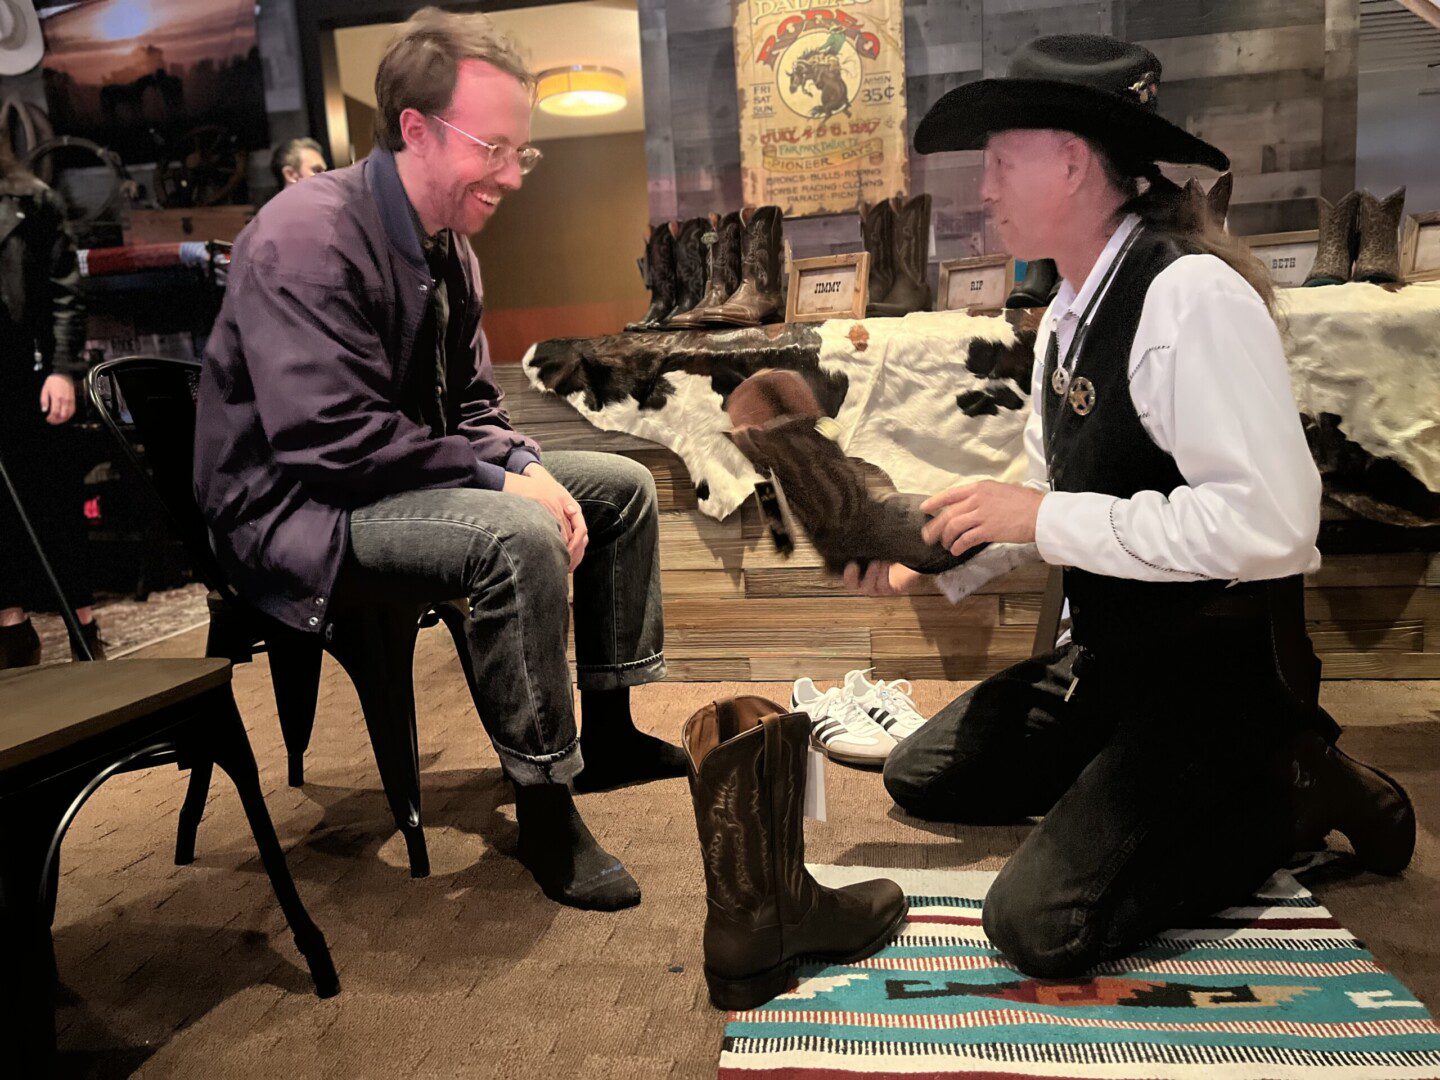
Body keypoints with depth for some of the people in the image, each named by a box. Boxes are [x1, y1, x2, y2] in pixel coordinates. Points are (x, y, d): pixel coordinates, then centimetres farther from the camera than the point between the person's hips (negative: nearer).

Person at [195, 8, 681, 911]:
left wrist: (527, 464, -10)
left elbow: (473, 405, 12)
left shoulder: (447, 243, 6)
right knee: (519, 539, -36)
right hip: (295, 509, -9)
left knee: (623, 485, 7)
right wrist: (506, 480, -24)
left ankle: (608, 731, 16)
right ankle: (545, 809, -19)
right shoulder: (308, 239, -21)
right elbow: (333, 440, -28)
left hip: (412, 482, 10)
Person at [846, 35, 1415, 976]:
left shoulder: (1191, 294, -21)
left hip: (1221, 666, -8)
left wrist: (1046, 519, -25)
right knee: (923, 778, 11)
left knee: (1039, 924, -18)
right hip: (1113, 654, 8)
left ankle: (1293, 792, 1)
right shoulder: (1069, 316, 5)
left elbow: (1270, 519, -30)